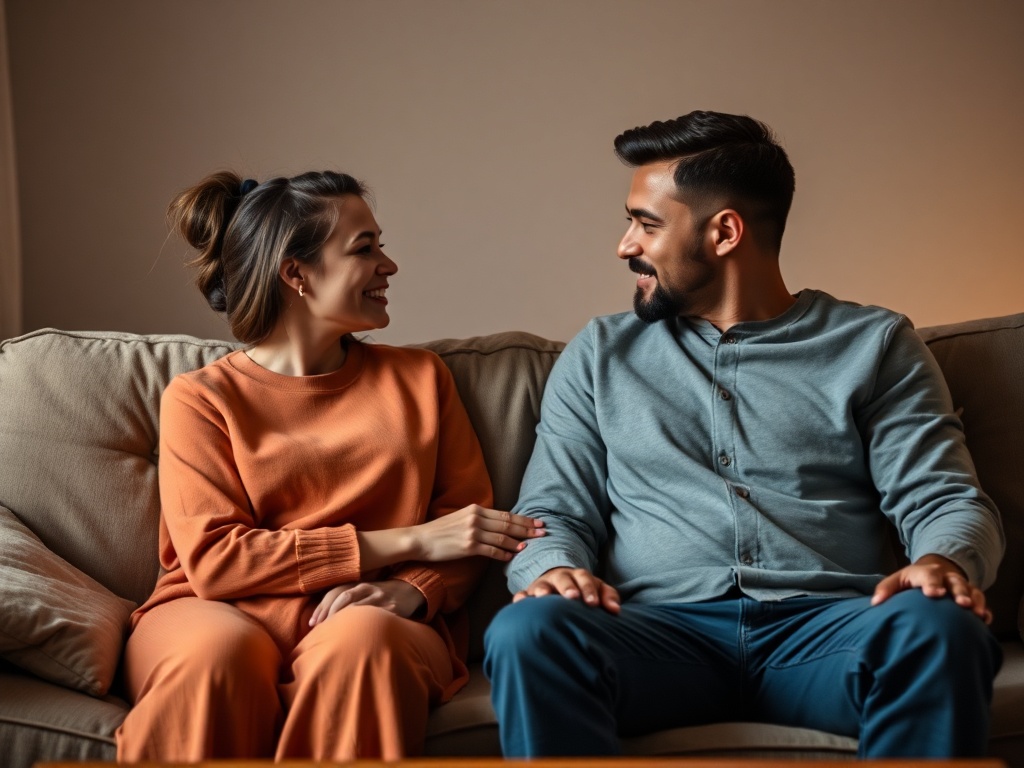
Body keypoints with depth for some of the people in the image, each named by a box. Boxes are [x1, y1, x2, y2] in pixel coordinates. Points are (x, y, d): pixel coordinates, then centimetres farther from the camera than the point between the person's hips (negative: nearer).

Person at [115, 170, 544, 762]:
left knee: (360, 636, -35)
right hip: (225, 615, -1)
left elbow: (469, 524, 12)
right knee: (220, 649, -37)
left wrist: (411, 590, -13)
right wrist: (408, 541, -8)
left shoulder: (420, 377, 17)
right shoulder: (201, 398, 7)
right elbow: (214, 558, -5)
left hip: (373, 629, 2)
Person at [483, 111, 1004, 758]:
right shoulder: (601, 354, 20)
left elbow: (947, 500, 7)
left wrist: (945, 561, -18)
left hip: (829, 628, 0)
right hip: (663, 628, 0)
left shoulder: (872, 346, 14)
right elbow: (554, 510, 14)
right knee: (527, 631, -33)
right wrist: (552, 569, -11)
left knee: (937, 629, -35)